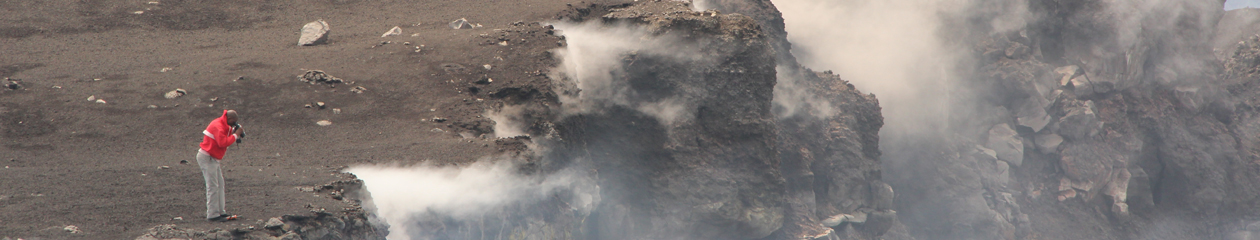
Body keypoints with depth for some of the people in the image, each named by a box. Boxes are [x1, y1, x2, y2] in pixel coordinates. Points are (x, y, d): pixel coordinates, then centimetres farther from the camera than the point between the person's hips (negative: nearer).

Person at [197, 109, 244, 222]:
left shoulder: (224, 125, 12)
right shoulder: (218, 126, -21)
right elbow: (223, 142, -29)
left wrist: (236, 131, -4)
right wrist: (235, 135, -20)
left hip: (213, 159, 11)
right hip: (207, 158, -11)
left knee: (220, 185, 11)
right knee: (213, 187, -11)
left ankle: (220, 212, 14)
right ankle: (213, 215, -11)